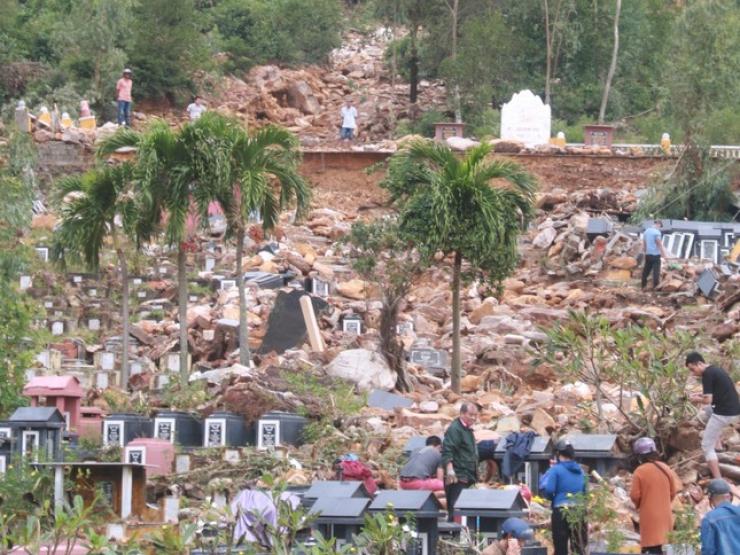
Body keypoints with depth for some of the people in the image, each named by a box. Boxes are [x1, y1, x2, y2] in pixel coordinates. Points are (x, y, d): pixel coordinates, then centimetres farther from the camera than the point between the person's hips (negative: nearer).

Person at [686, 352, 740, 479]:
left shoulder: (707, 374, -13)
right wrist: (703, 395, 20)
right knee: (709, 410, 39)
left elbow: (708, 400, -18)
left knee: (707, 446, 0)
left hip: (723, 413, -10)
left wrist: (697, 399, 3)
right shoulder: (716, 370, 16)